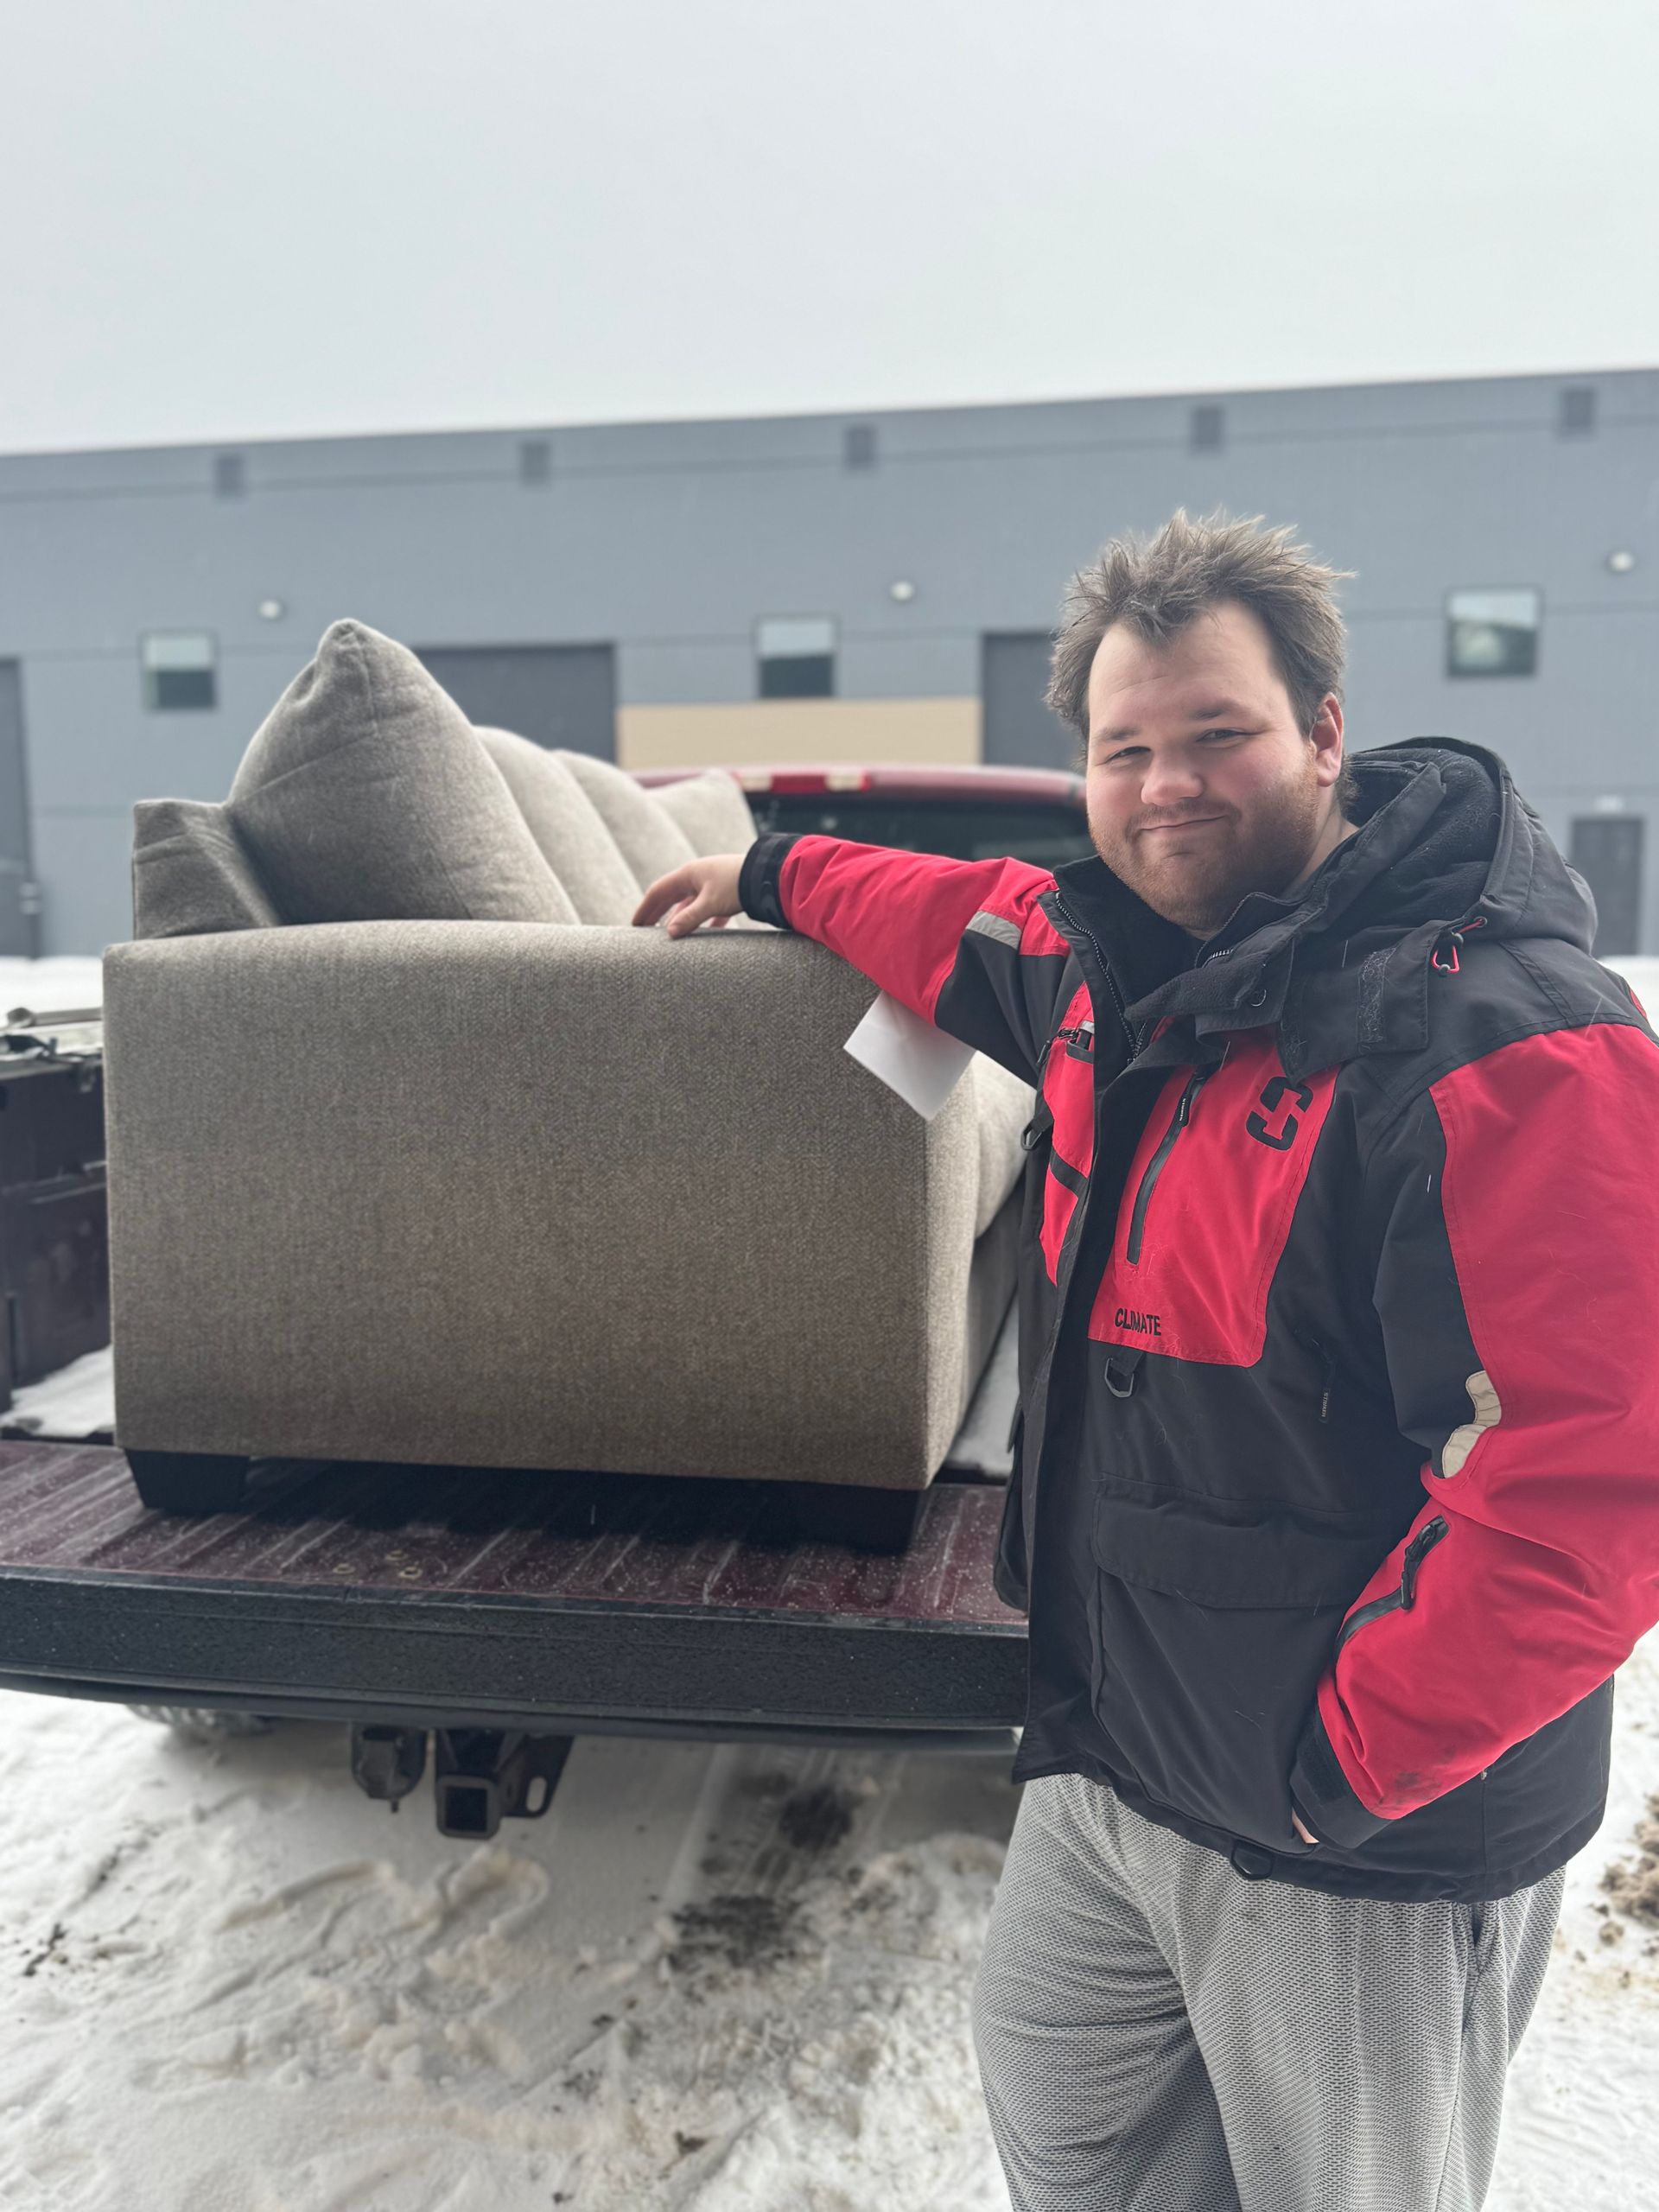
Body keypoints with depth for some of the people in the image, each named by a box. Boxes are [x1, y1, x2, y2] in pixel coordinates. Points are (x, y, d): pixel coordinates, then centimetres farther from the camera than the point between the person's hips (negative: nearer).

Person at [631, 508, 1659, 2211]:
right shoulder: (1106, 963, -1)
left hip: (1372, 1851, -7)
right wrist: (774, 876, 36)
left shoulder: (1507, 1049, -26)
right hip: (1105, 1762, 8)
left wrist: (1343, 1770, -20)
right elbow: (972, 922, 23)